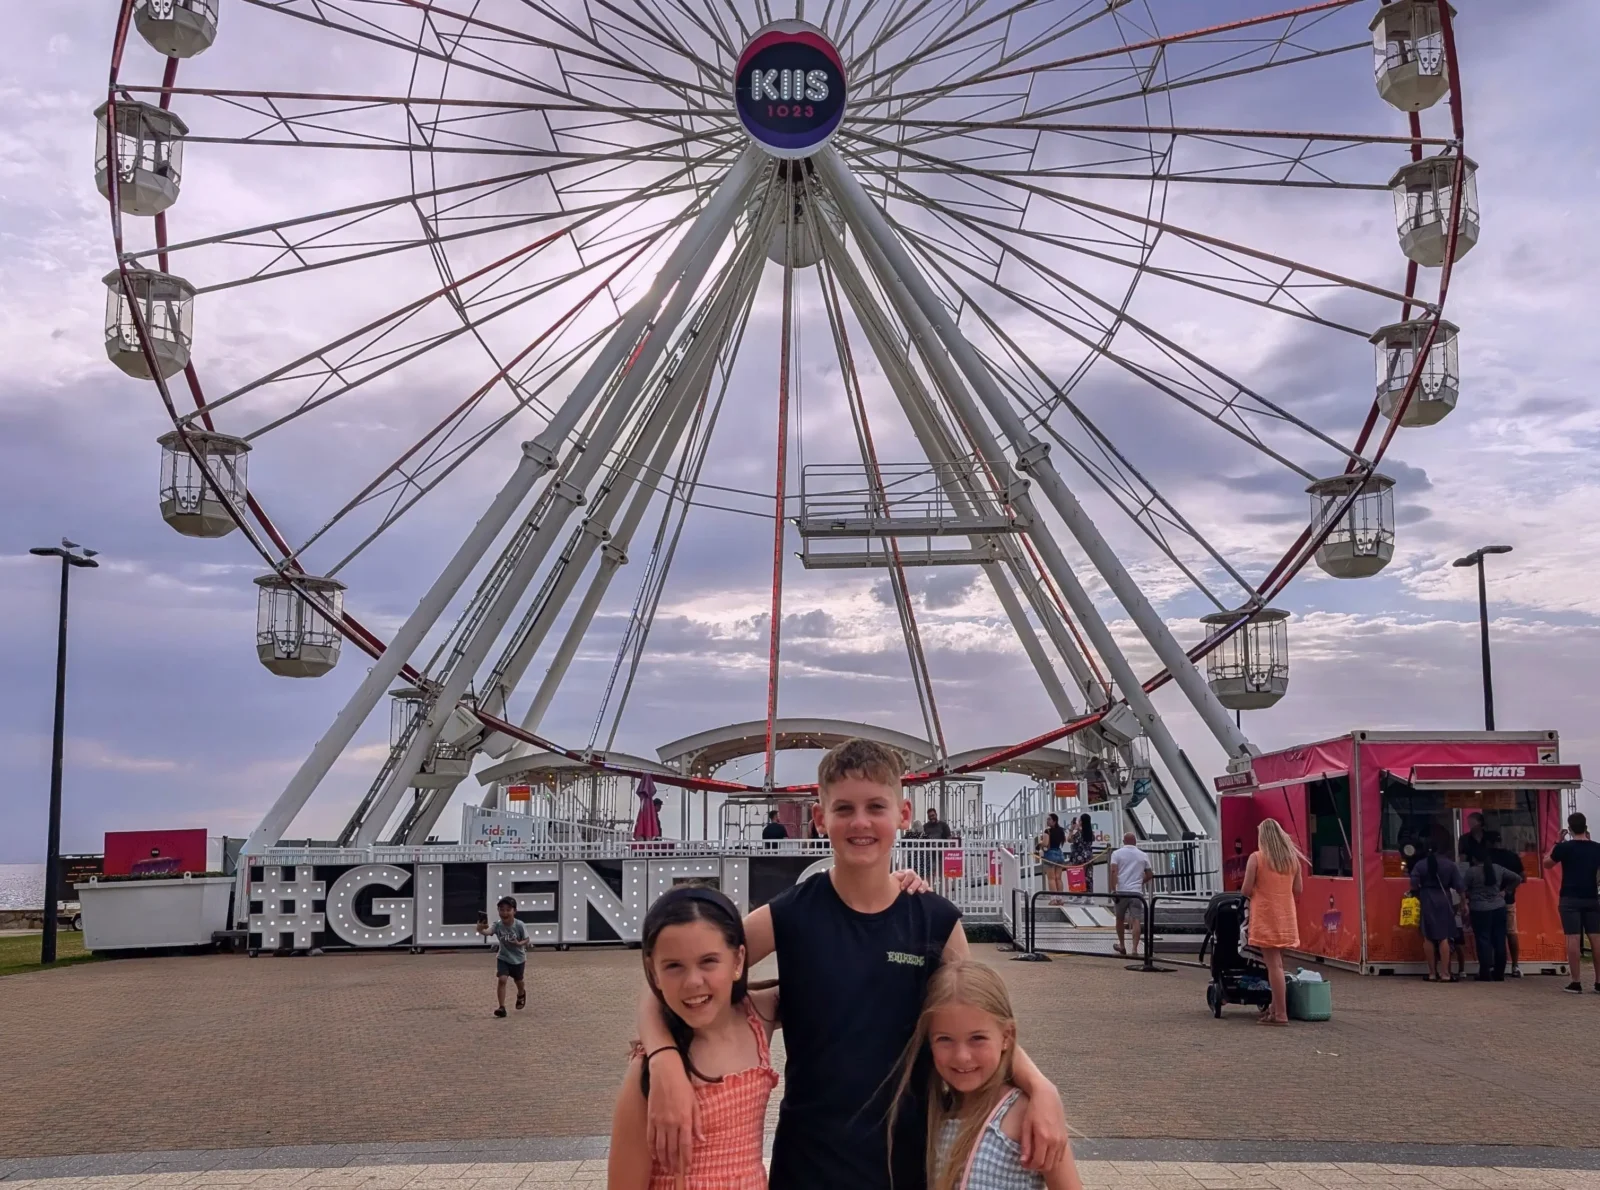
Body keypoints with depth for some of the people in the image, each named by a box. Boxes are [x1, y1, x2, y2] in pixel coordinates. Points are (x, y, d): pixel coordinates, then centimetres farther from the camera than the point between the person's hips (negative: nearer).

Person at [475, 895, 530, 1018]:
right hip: (503, 958, 0)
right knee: (501, 979, -20)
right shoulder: (497, 925, -22)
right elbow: (487, 932, -42)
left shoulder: (519, 925, -25)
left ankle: (521, 994, 56)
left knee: (518, 980, 21)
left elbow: (526, 940, -12)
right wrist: (480, 929, -64)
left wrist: (519, 943, -33)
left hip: (518, 958, 0)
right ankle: (501, 1007, -12)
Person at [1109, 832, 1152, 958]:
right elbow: (1150, 875, 14)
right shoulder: (1143, 855, 11)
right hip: (1137, 892, 0)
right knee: (1136, 920, -3)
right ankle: (1134, 949, -13)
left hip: (1121, 891, 0)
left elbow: (1114, 871, -9)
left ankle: (1122, 946, 28)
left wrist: (1113, 890, -11)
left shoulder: (1117, 853, 4)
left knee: (1120, 919, 17)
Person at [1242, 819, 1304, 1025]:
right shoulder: (1293, 859, 5)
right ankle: (1276, 1007, 23)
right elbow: (1298, 889, 9)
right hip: (1286, 917, 6)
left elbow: (1246, 890, -11)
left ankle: (1280, 1014, -7)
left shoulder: (1256, 858, -10)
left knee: (1273, 965, -6)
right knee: (1277, 964, 17)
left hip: (1266, 917, -5)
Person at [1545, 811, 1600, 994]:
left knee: (1573, 939, -4)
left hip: (1570, 898, -3)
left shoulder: (1564, 847, -7)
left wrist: (1557, 843, 13)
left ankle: (1576, 982, -5)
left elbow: (1547, 863, 9)